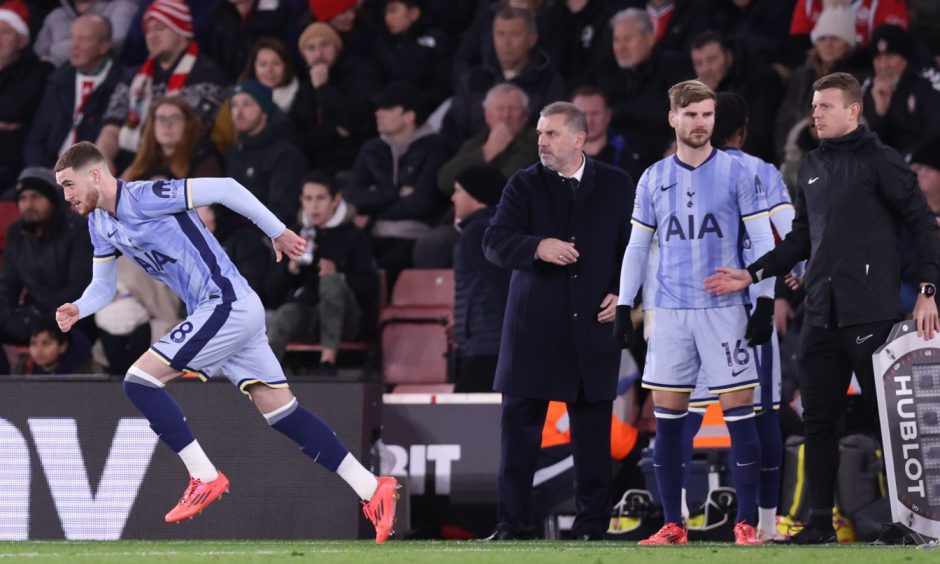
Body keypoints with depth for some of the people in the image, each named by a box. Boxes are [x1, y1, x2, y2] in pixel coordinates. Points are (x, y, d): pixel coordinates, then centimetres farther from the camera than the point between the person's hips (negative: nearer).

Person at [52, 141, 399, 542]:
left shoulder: (144, 199, -17)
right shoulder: (99, 224, 11)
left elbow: (223, 188, -16)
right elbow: (103, 286, 19)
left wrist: (278, 232, -10)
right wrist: (78, 310, -3)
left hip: (226, 305, -9)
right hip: (227, 314, 9)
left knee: (140, 380, -13)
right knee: (282, 412, 7)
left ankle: (205, 478, -7)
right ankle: (372, 489, 8)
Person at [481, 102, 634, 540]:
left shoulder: (616, 186, 7)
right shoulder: (524, 185, 3)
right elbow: (495, 243, -7)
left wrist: (622, 293, -3)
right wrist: (537, 247, -25)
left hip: (593, 324, 0)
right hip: (533, 324, 0)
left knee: (593, 432, 3)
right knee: (519, 426, -2)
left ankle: (592, 525, 10)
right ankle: (513, 523, 2)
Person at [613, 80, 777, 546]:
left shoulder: (735, 173, 1)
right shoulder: (654, 179, 9)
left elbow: (763, 241, 0)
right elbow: (637, 246, 14)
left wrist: (765, 303, -7)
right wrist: (624, 307, 9)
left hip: (724, 310, -3)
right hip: (670, 312, 3)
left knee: (739, 415, -6)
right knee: (666, 419, 2)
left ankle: (746, 523, -2)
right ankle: (673, 525, 9)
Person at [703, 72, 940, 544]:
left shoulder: (880, 161, -4)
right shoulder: (813, 167, 16)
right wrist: (752, 274, 16)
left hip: (869, 310, -7)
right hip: (821, 312, 7)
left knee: (883, 413, -5)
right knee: (819, 418, 6)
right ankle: (819, 521, 11)